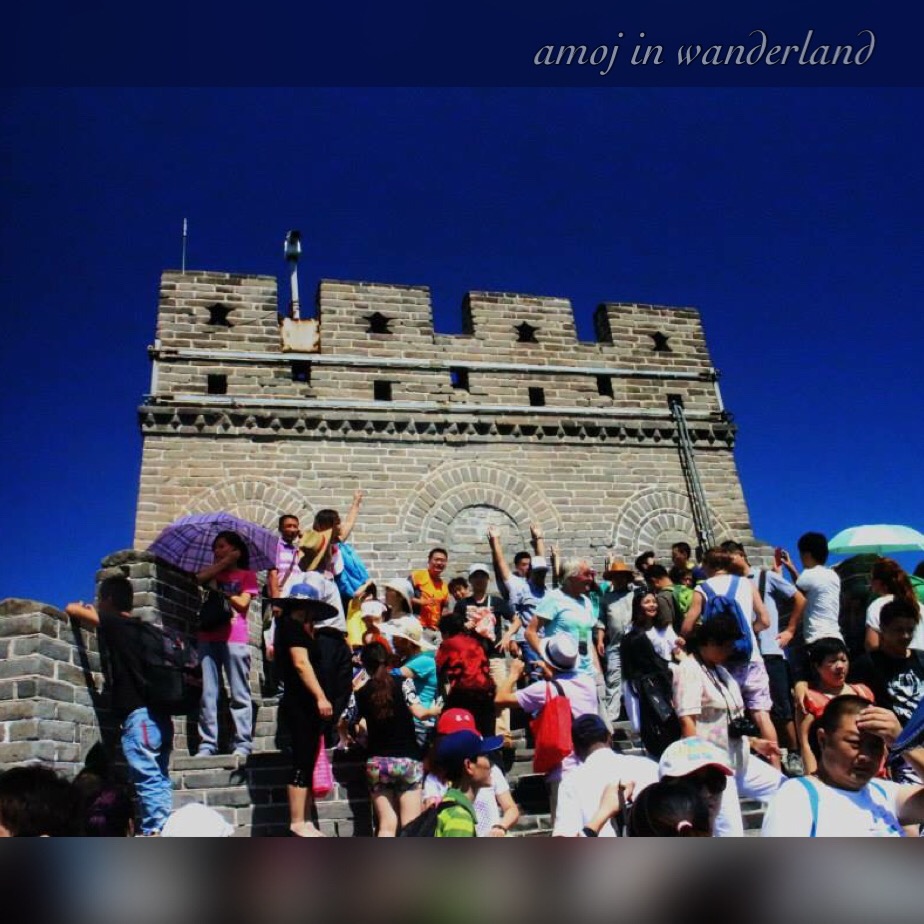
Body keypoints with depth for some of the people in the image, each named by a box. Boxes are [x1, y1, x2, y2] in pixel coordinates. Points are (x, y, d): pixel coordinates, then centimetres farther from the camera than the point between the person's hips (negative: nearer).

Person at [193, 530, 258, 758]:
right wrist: (224, 563, 4)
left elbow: (242, 602, -3)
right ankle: (207, 744, 0)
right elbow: (199, 578, 0)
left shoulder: (246, 575, 12)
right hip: (209, 638, 4)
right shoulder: (213, 573, 23)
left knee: (239, 694, -4)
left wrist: (220, 592, 2)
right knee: (207, 694, -1)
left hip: (235, 639, -4)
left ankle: (243, 744, -5)